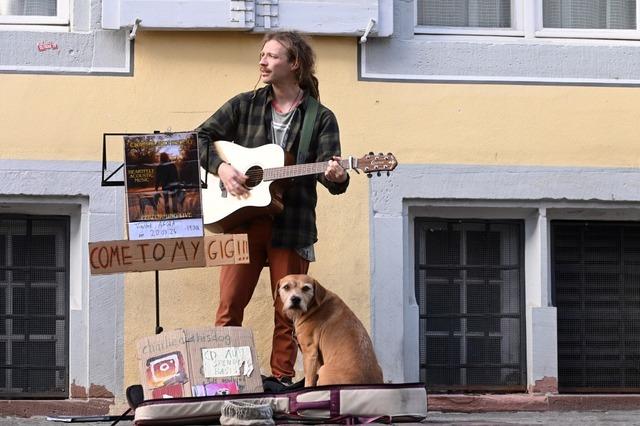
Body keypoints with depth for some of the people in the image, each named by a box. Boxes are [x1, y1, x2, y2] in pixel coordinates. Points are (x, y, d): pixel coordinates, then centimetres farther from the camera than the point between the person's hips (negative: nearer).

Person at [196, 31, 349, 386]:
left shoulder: (321, 118, 3)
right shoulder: (245, 105, 9)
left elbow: (330, 171, -5)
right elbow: (201, 137, 10)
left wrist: (336, 177, -28)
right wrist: (220, 167, -8)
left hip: (292, 226, -1)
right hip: (242, 220, 1)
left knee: (287, 312, 2)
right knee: (230, 306, -1)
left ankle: (281, 381, 8)